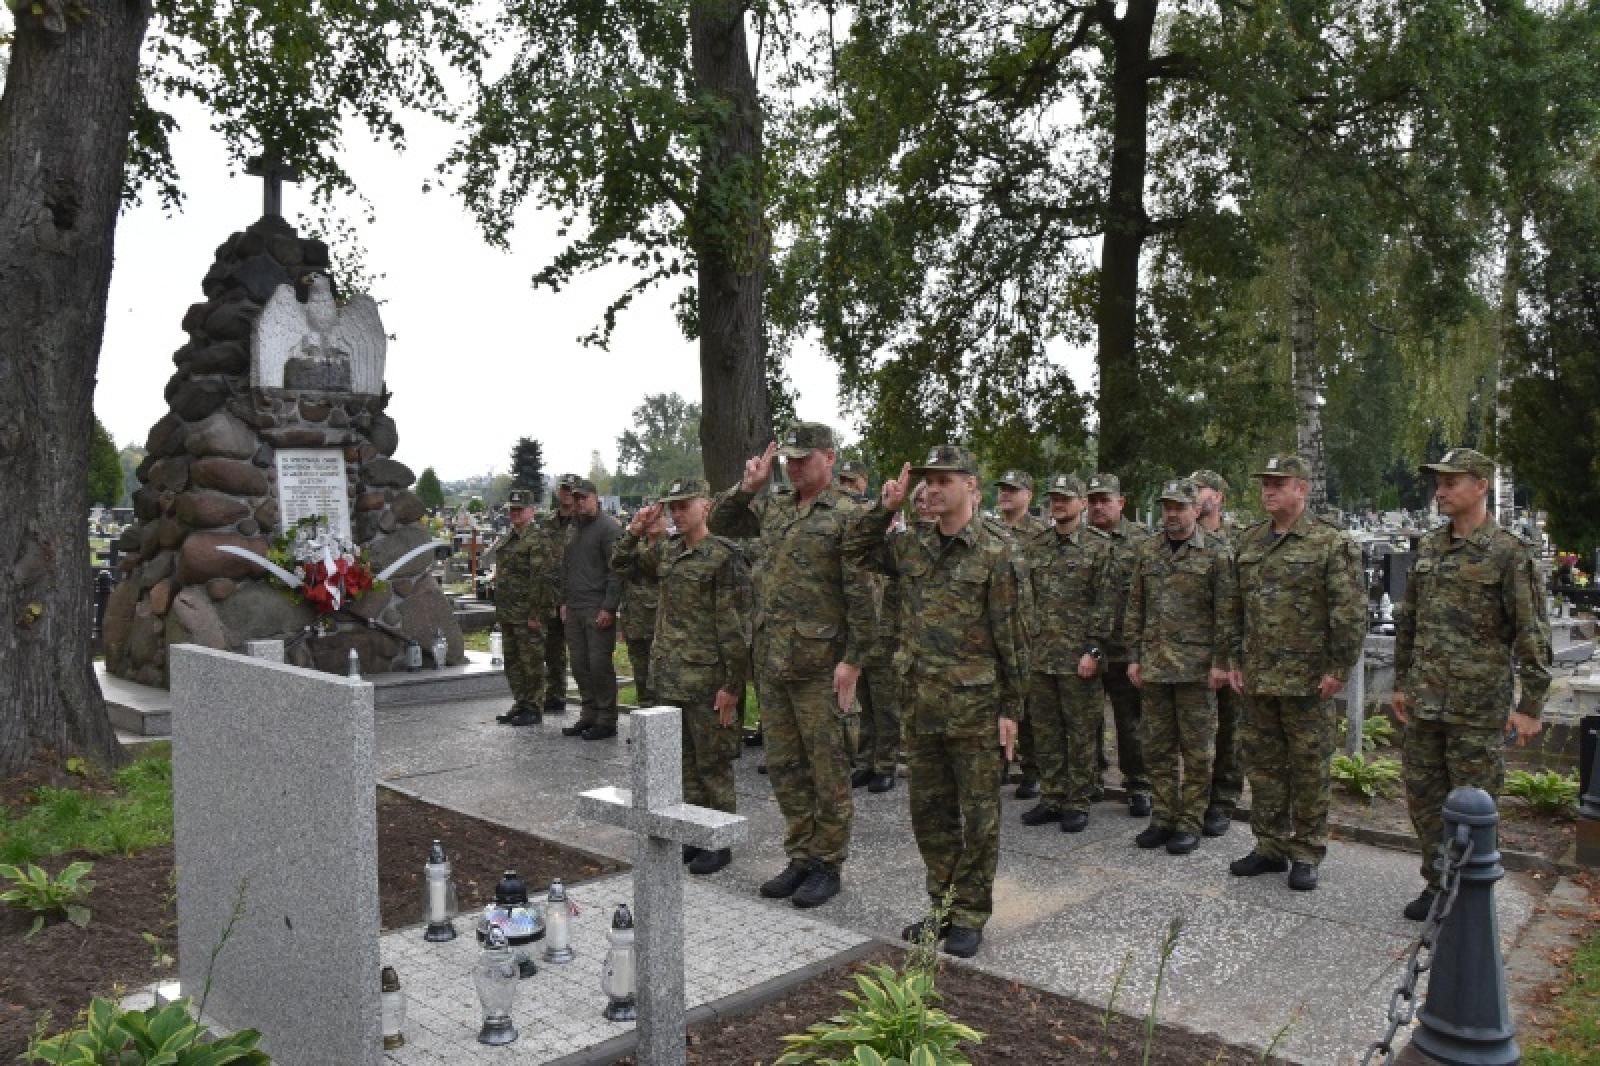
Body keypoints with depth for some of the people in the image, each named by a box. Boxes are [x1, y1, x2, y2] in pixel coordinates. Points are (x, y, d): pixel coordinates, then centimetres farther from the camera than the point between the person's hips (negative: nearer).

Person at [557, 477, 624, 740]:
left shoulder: (608, 527, -8)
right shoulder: (571, 529, 18)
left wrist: (608, 607, -18)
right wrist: (564, 601, 15)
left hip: (598, 609, -8)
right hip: (573, 610, 8)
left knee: (599, 664, -6)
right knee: (579, 664, 10)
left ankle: (606, 720, 2)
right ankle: (588, 715, 20)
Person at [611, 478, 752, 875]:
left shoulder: (724, 556, -13)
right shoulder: (666, 551, 8)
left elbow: (734, 625, -15)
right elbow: (620, 564, 23)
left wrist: (732, 685, -16)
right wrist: (636, 530, 4)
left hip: (706, 679, -7)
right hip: (670, 678, 7)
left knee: (713, 763, 4)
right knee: (682, 760, 15)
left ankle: (719, 842, 17)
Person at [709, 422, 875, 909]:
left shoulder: (847, 515, -9)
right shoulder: (773, 506, 11)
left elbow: (861, 594, -13)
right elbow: (720, 524, 21)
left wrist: (853, 659, -17)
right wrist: (747, 487, 5)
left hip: (820, 666, -7)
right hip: (772, 662, 7)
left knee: (827, 771, 5)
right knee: (784, 767, 14)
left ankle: (828, 865, 17)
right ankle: (801, 857, 27)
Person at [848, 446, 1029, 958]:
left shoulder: (995, 554, -10)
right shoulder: (912, 546, 6)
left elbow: (1011, 639, -8)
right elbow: (860, 550, 21)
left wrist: (1010, 710, -8)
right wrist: (885, 508, 4)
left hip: (975, 705, -6)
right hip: (921, 702, 6)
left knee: (978, 815, 6)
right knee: (929, 811, 15)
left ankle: (971, 914, 19)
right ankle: (942, 903, 30)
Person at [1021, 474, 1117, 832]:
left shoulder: (1099, 546, -5)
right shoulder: (1035, 545, 9)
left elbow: (1106, 603, -9)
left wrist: (1093, 650, -14)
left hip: (1078, 657, -5)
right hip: (1039, 655, 5)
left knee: (1081, 732, 4)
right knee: (1045, 730, 11)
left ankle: (1077, 803, 15)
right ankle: (1051, 799, 22)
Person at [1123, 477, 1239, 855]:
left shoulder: (1215, 554, -4)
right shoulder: (1147, 551, 10)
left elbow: (1226, 614, -6)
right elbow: (1135, 607, 12)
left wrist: (1221, 661, -11)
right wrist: (1133, 656, 7)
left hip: (1197, 667, -5)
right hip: (1153, 665, 5)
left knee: (1197, 749, 3)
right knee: (1157, 747, 11)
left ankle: (1190, 823, 13)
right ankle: (1163, 818, 21)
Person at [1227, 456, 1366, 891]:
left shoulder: (1332, 543, -7)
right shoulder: (1247, 542, 10)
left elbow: (1351, 614, -11)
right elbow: (1233, 607, 15)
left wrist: (1339, 671, -13)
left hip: (1308, 682, -5)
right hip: (1256, 680, 6)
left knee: (1309, 769, 4)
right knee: (1263, 765, 12)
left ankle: (1306, 855, 17)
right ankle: (1270, 847, 24)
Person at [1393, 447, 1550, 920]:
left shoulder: (1509, 552, -10)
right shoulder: (1429, 547, 9)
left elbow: (1532, 633, -10)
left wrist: (1531, 706, -12)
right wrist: (1400, 683, 14)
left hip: (1478, 709, -6)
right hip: (1423, 704, 6)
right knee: (1423, 798, 13)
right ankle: (1437, 884, 28)